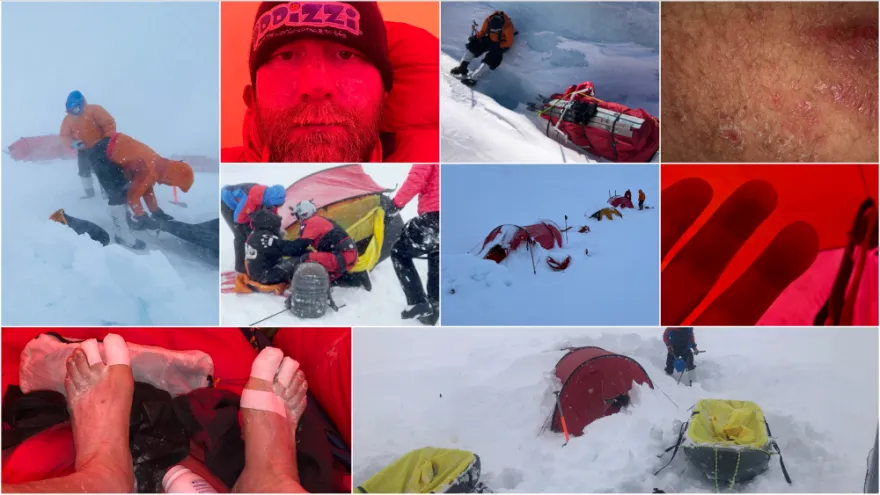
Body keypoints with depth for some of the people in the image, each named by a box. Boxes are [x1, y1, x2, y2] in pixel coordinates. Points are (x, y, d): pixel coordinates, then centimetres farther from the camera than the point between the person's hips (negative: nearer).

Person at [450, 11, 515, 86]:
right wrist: (476, 37, -20)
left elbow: (509, 43, -22)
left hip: (501, 44, -5)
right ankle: (462, 67, -9)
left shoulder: (508, 26, -33)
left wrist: (498, 45, -32)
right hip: (490, 39, 5)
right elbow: (483, 31, -3)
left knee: (492, 57, -27)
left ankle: (473, 77, -30)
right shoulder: (488, 20, -22)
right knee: (473, 45, -11)